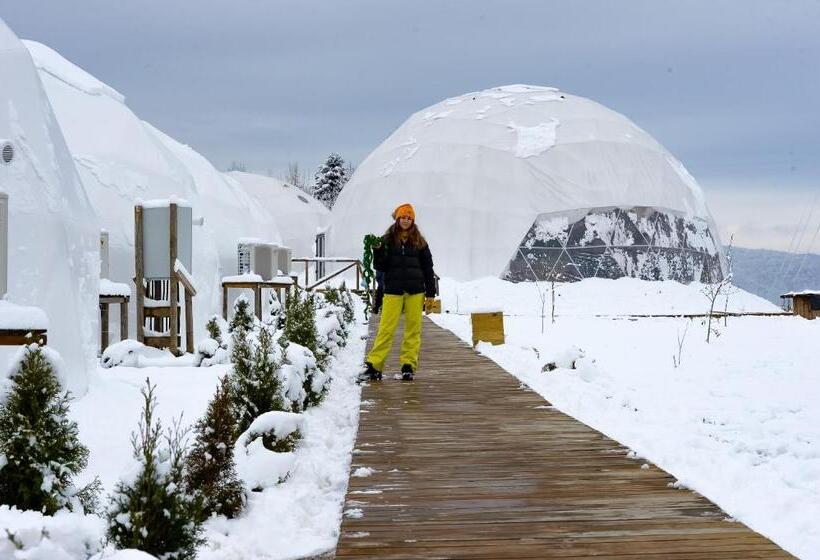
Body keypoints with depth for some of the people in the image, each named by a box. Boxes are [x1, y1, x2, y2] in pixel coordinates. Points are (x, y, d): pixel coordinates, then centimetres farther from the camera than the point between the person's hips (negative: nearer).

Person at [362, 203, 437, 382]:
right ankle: (374, 364, -6)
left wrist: (430, 292, 6)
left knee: (413, 328, 2)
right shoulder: (387, 240, 5)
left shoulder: (419, 242, 8)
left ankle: (409, 365, 8)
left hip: (415, 292, 2)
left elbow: (427, 267, 10)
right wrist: (377, 252, -15)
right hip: (393, 290, -2)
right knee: (386, 328, -7)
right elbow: (380, 267, 4)